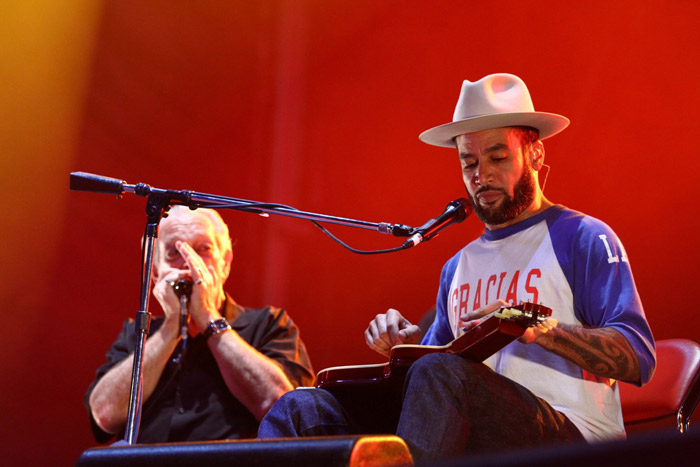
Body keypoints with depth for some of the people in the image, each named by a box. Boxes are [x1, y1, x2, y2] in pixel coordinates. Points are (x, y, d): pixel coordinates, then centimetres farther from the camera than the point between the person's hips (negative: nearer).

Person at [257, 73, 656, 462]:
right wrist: (407, 344, 6)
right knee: (302, 409, -13)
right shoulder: (459, 266, 27)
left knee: (441, 374, -38)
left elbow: (639, 359, -5)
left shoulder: (581, 238, 6)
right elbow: (437, 358, 30)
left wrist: (542, 330, -20)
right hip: (473, 438, 6)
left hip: (568, 435, -6)